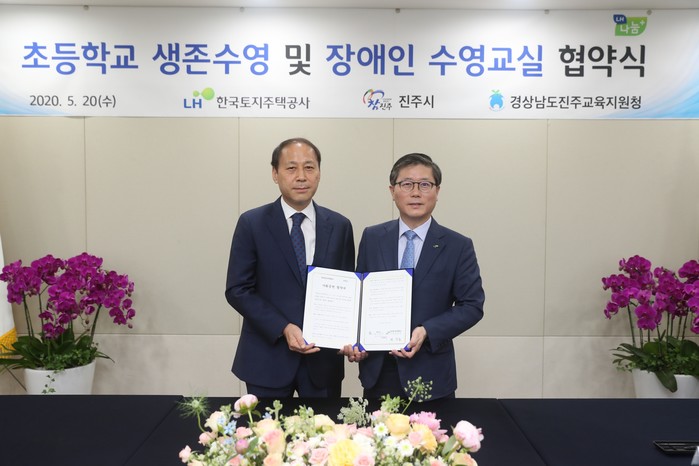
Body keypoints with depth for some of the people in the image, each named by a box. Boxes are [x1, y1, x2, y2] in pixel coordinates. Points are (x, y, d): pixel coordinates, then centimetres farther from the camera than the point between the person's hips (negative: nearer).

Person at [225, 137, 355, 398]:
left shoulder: (339, 226, 3)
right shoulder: (252, 223, -4)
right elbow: (237, 290, -6)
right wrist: (284, 328, -16)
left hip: (324, 358, 2)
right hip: (268, 357, -2)